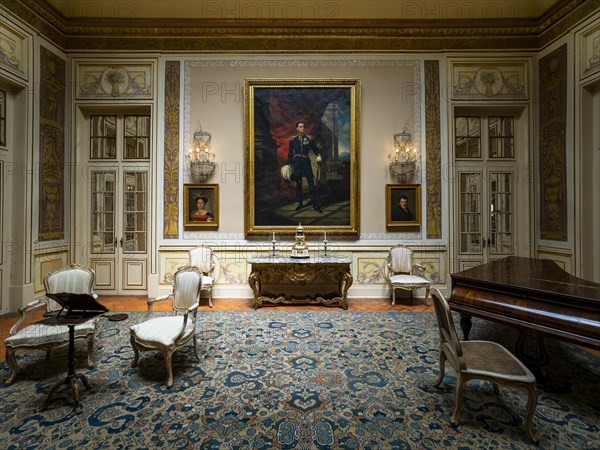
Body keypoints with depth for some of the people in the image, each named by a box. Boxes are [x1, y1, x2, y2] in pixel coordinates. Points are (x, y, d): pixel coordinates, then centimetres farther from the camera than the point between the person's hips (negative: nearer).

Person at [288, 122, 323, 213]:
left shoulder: (309, 138, 5)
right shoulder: (293, 139, 4)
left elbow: (315, 149, 10)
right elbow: (290, 153, 7)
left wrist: (318, 155, -10)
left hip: (306, 162, 0)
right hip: (296, 162, 0)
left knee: (311, 182, -7)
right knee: (298, 183, 5)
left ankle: (315, 203, -3)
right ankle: (300, 203, 15)